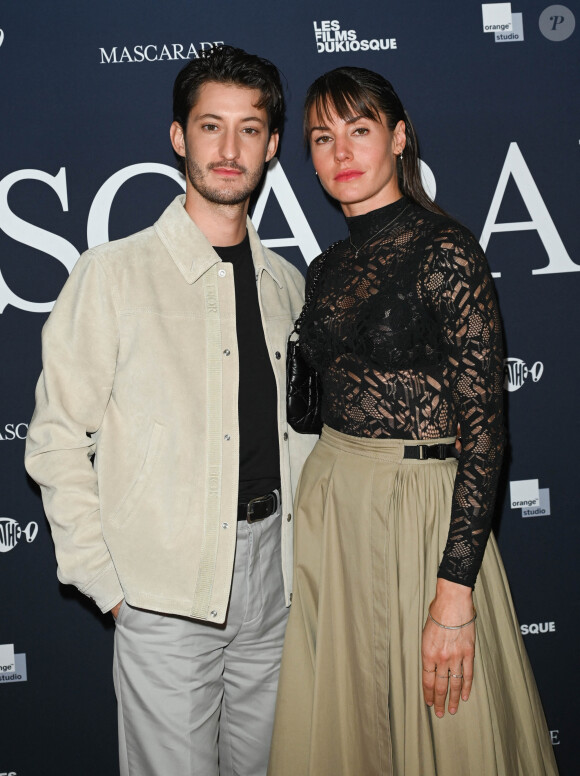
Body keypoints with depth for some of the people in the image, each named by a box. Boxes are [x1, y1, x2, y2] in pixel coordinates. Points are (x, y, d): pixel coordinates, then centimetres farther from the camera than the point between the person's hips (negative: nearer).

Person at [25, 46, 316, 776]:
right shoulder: (112, 274, -6)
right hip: (167, 592, -5)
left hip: (275, 576, 5)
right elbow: (57, 437, -6)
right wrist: (108, 582, -9)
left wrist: (305, 546, 8)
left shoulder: (286, 282, 10)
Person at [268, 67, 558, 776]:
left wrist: (454, 592, -20)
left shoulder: (444, 250, -11)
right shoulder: (326, 269, 9)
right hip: (326, 505, 6)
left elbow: (484, 428, -16)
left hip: (419, 505, -6)